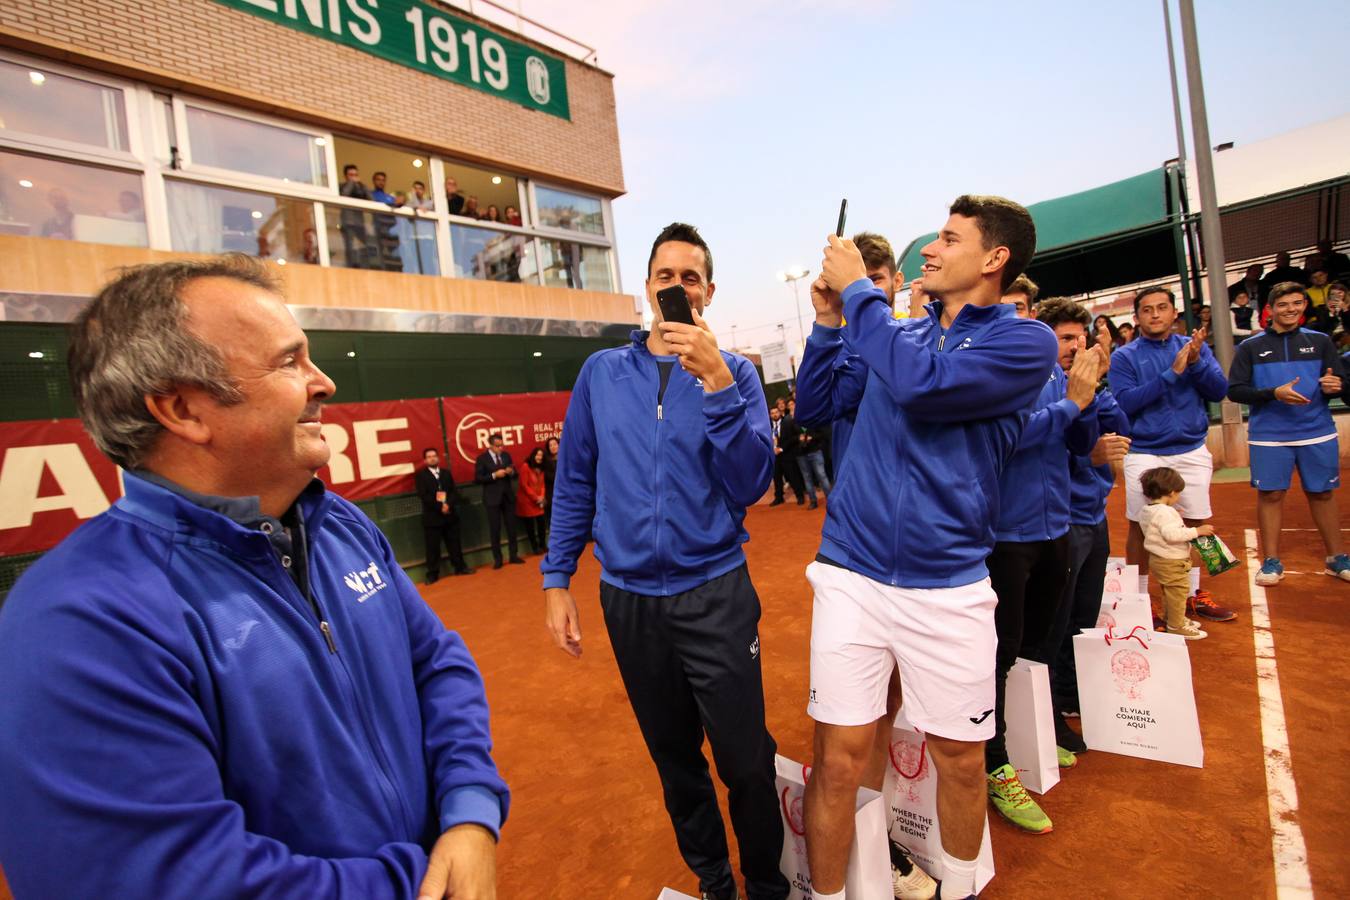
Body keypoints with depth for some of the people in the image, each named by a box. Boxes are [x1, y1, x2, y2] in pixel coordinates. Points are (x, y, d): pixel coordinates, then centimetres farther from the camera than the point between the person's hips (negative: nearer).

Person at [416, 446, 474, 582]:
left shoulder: (446, 473, 14)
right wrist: (440, 507, -16)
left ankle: (460, 567, 21)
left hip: (450, 514, 4)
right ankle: (432, 574, 8)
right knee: (432, 547, 0)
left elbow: (453, 492, 6)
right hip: (432, 516, -3)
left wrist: (448, 505, -13)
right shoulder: (420, 475, 1)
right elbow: (423, 496, -9)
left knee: (454, 543, 10)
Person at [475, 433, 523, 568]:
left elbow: (514, 474, 11)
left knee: (511, 526, 9)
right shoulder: (482, 458, -5)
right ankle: (497, 559, 12)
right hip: (493, 498, -4)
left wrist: (511, 472, -12)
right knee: (495, 529, 2)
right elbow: (478, 478, -11)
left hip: (508, 496, 4)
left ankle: (513, 555, 19)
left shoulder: (506, 455, 8)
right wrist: (494, 475, -21)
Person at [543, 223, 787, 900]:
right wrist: (556, 579, 3)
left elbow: (750, 485, -14)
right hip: (628, 597, 3)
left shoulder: (733, 372, -2)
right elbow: (574, 483, 6)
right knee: (674, 758, 19)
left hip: (714, 594, -2)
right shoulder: (601, 372, 3)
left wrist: (717, 381, -23)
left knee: (745, 760, 7)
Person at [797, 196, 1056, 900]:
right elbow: (817, 404, 13)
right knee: (840, 758, 5)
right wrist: (830, 322, 2)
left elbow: (919, 383, -23)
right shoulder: (898, 333, 10)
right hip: (850, 573, 2)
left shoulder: (1026, 342, -4)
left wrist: (858, 290, -12)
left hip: (948, 586, -2)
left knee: (960, 760, 16)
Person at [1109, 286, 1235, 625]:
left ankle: (1191, 594, 28)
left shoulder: (1193, 346, 6)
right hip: (1144, 454, -3)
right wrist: (1171, 373, -20)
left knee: (1193, 526, 12)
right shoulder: (1125, 356, -4)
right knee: (1140, 528, 2)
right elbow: (1124, 402, -15)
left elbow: (1219, 391, -1)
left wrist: (1196, 363, -18)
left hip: (1193, 451, 3)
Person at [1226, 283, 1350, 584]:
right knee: (1269, 495, 1)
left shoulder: (1320, 341, 8)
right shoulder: (1250, 347, 2)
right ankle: (1272, 561, 12)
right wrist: (1274, 393, -18)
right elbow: (1234, 390, -4)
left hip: (1318, 434, 2)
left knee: (1322, 493, 10)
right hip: (1268, 436, -2)